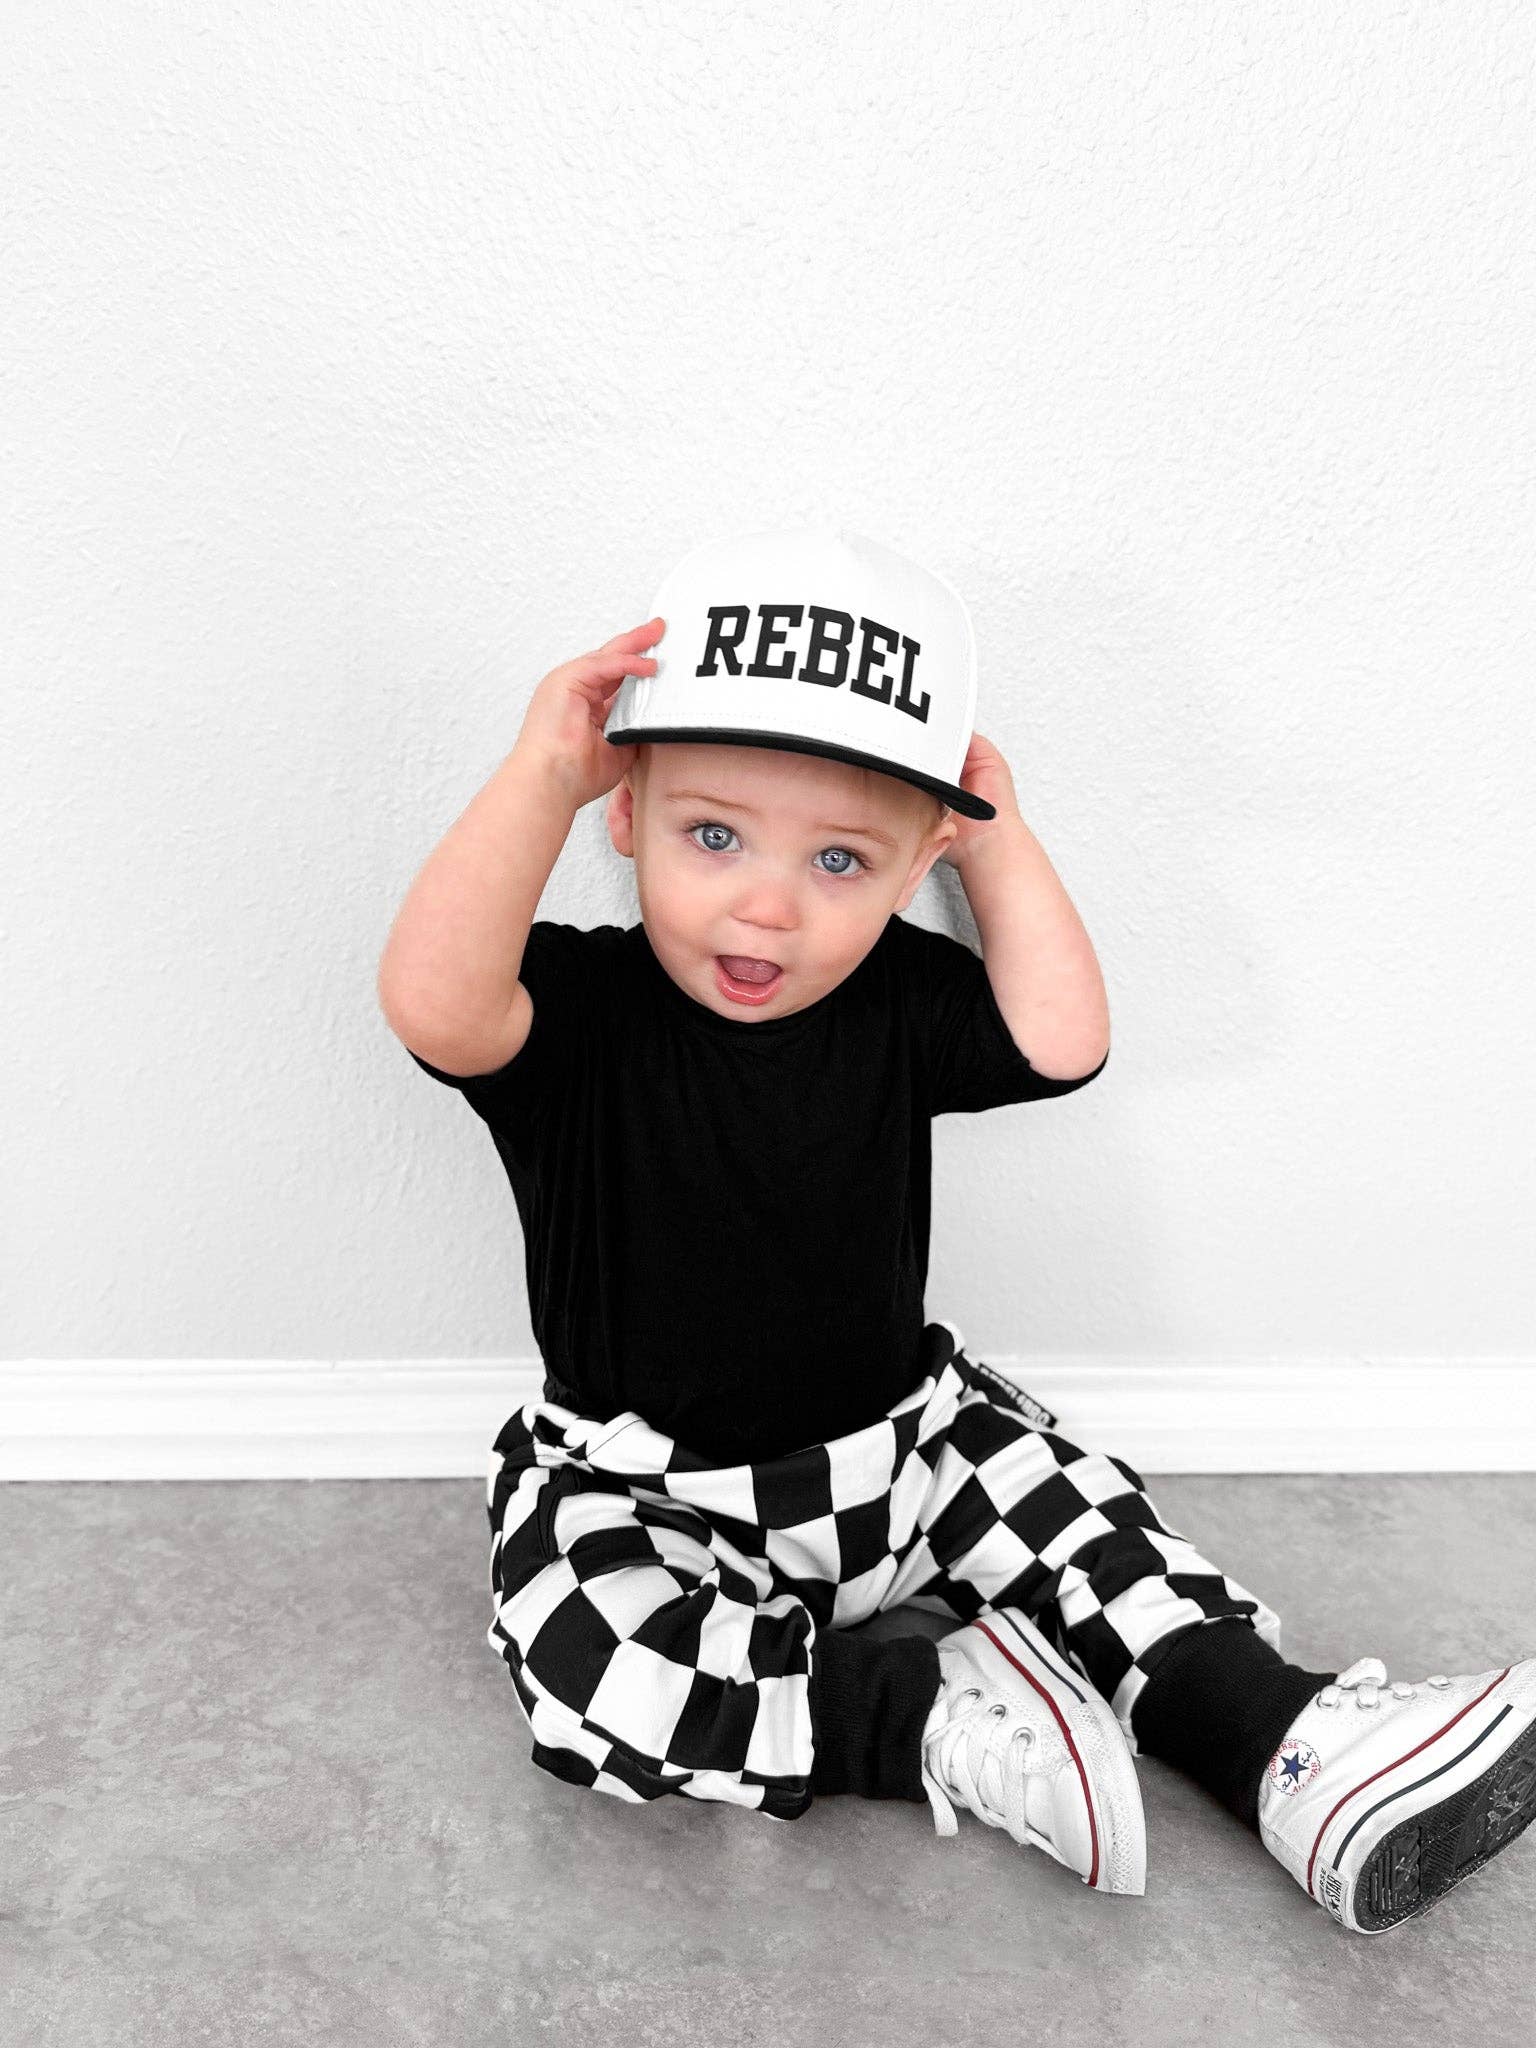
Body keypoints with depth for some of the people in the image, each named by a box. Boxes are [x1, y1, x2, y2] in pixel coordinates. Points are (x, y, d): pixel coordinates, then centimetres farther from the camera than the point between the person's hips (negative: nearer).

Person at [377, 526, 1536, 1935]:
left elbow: (1063, 1040, -17)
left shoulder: (894, 1005, -6)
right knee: (587, 1670, -28)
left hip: (900, 1446, 4)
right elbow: (433, 1005, -40)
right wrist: (540, 775, -37)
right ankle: (943, 1718, -20)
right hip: (641, 1495, -4)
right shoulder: (579, 1012, -20)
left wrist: (999, 837, -14)